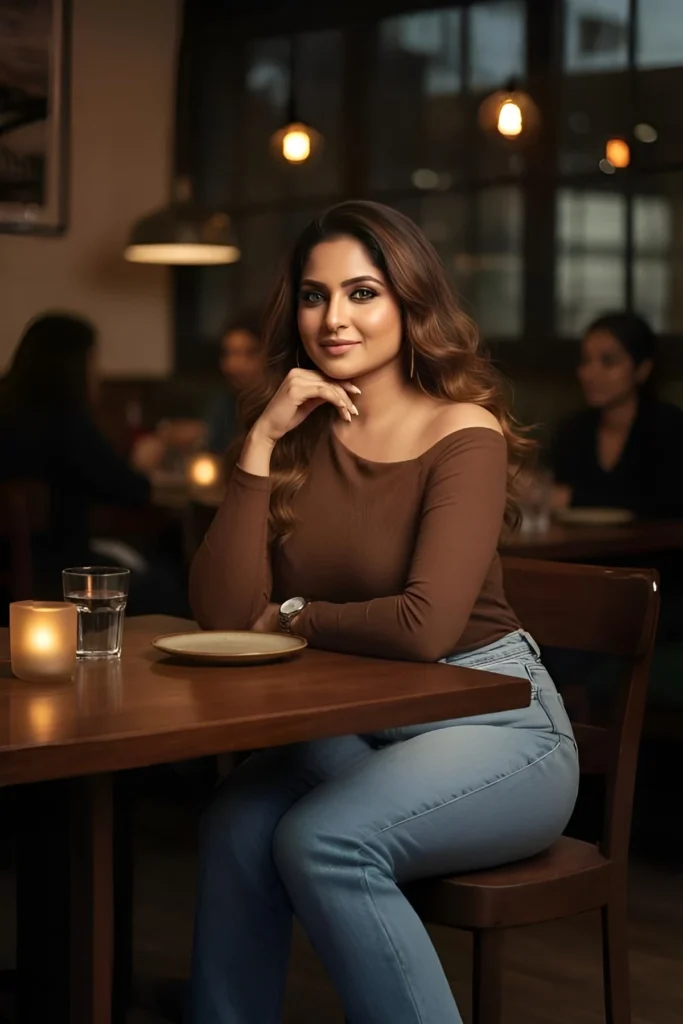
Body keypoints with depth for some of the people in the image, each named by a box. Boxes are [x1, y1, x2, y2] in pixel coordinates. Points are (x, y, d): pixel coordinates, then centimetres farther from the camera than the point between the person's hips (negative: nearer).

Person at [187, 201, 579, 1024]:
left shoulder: (464, 433, -13)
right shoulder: (299, 436, 4)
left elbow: (424, 628, -26)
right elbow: (222, 614, -8)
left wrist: (293, 617, -9)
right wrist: (261, 441, -12)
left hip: (492, 722, -5)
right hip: (352, 726, 5)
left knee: (322, 841, -28)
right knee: (239, 825, -22)